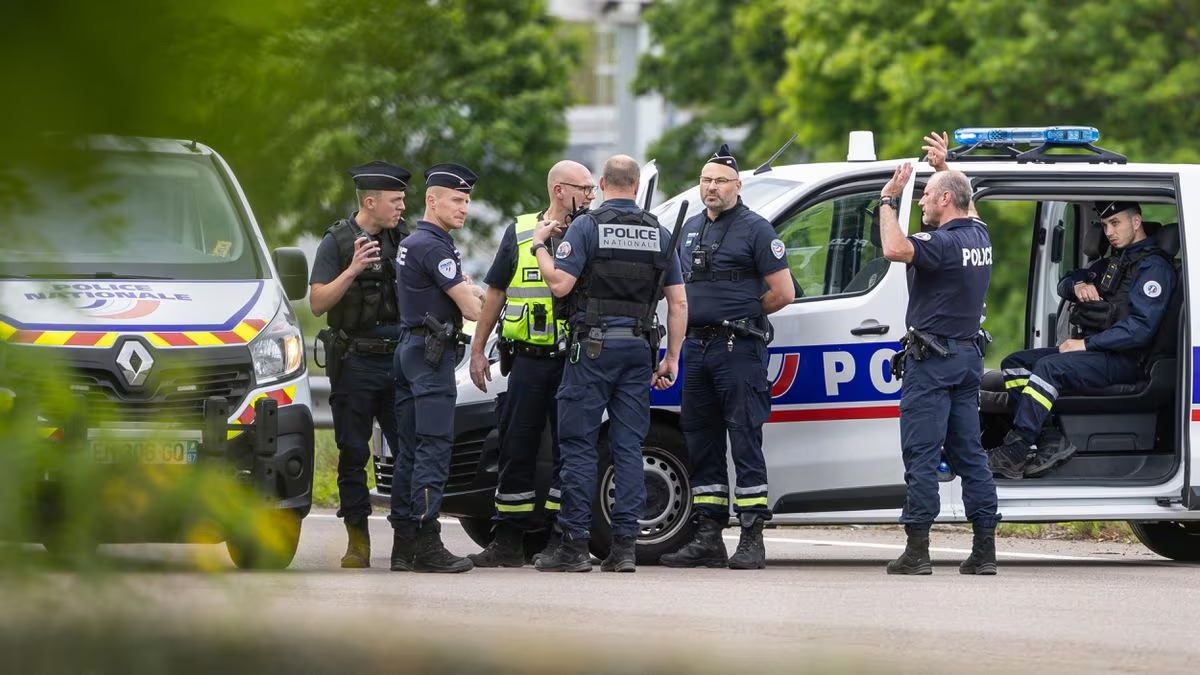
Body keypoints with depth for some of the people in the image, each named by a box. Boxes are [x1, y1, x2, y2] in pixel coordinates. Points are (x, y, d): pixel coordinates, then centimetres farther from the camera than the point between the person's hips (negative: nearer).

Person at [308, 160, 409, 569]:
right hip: (355, 362, -3)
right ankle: (358, 541, 5)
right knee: (353, 455, 1)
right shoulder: (337, 242, -2)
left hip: (399, 361, 3)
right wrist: (352, 271, -20)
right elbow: (317, 303, -8)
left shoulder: (403, 240, 10)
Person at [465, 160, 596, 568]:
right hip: (528, 361, 1)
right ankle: (509, 542, 10)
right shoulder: (519, 232, 9)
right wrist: (478, 349, 11)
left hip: (574, 362, -1)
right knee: (517, 449, 4)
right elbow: (495, 293, 14)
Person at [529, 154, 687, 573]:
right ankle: (625, 546, 1)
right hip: (639, 349, 4)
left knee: (579, 445, -1)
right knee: (629, 448, 5)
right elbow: (678, 303, 7)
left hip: (593, 348, -4)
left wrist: (540, 246, 3)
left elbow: (560, 284, -12)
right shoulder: (659, 234, 9)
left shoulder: (586, 227, -5)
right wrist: (672, 359, 12)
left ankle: (574, 545, -4)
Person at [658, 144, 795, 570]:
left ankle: (752, 540, -10)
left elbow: (783, 292, -7)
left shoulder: (754, 229, -5)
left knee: (745, 442, -9)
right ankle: (708, 538, 12)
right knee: (701, 445, 8)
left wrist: (743, 314, 2)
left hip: (738, 348, -8)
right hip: (697, 347, 8)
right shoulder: (692, 228, 17)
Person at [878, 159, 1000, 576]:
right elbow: (963, 207, 34)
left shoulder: (945, 243, -17)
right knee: (969, 453, 9)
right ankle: (984, 550, 7)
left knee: (921, 454, -6)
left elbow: (895, 249, -35)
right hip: (968, 356, 8)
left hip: (933, 359, -8)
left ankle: (917, 550, -9)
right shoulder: (980, 237, 9)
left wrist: (888, 200, -22)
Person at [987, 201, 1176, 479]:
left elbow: (1141, 326, -18)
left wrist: (1087, 344, -19)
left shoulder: (1154, 266, -6)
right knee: (1014, 364, -4)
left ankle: (1016, 451, -36)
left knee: (1050, 367, -31)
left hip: (1123, 359, -10)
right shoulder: (1112, 262, 25)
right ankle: (1048, 442, -22)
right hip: (1091, 349, 10)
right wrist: (1077, 286, 3)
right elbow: (1064, 285, 29)